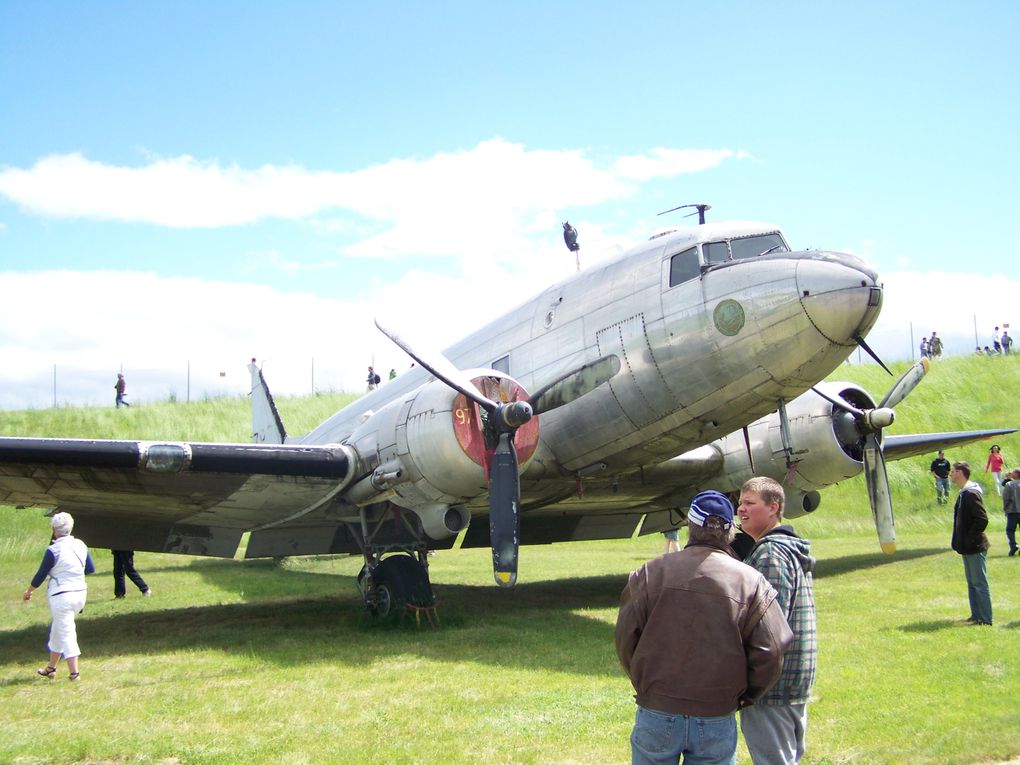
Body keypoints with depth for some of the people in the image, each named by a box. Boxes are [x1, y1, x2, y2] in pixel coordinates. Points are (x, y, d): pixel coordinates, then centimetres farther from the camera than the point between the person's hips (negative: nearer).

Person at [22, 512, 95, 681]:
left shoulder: (53, 550, -14)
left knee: (66, 632, 0)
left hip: (61, 596, -6)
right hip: (80, 593, 7)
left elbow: (40, 575, -5)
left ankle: (74, 672, -3)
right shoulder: (80, 545, 2)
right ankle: (51, 668, 30)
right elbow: (90, 569, 11)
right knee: (56, 629, 21)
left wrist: (28, 592, 11)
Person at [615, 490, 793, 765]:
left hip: (657, 714, 0)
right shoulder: (751, 582, -5)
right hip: (717, 721, 0)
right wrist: (743, 696, 10)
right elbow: (770, 653, -6)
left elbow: (625, 637, -2)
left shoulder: (651, 572, -5)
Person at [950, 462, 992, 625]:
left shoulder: (972, 494, -19)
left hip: (975, 547, -10)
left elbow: (982, 520, -24)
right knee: (972, 583, 15)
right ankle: (976, 615, 23)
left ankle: (986, 619, 1)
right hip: (968, 547, 10)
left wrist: (970, 539, -19)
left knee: (980, 584, -4)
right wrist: (961, 541, 13)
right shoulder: (963, 494, 12)